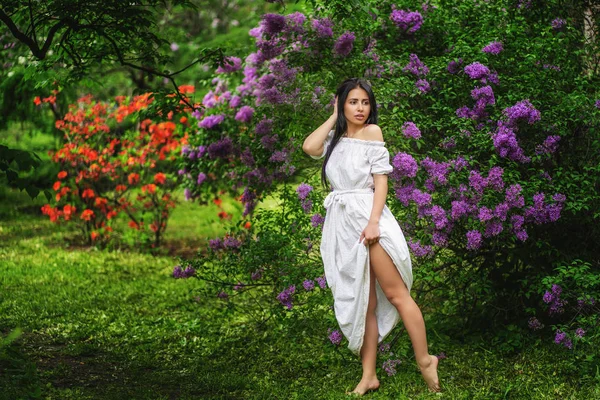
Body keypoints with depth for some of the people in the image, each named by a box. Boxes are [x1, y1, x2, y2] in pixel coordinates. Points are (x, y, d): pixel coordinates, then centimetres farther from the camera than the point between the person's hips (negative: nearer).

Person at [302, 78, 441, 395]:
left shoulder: (372, 131, 0)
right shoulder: (336, 138, 17)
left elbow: (381, 179, -6)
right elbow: (309, 147, -3)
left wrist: (373, 221, -17)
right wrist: (335, 117, 7)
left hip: (368, 217, -6)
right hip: (342, 223, 6)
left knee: (395, 294, -8)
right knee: (362, 303, 4)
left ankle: (425, 360, 1)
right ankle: (368, 376, 5)